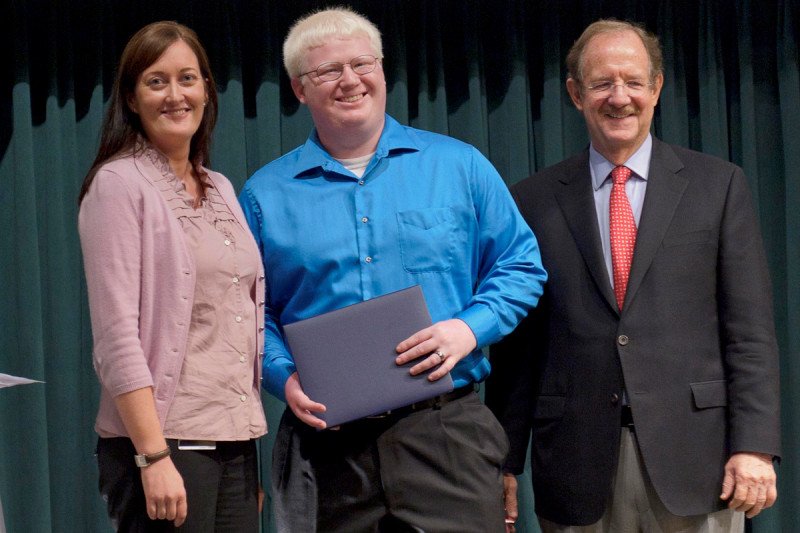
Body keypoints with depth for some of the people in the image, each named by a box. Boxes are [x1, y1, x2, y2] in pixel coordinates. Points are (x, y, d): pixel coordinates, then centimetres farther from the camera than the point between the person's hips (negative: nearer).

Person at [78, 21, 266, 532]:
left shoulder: (220, 190, 15)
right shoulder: (119, 184, -5)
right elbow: (117, 335, -13)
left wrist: (255, 446, 13)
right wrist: (153, 456, -20)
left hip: (237, 441, 6)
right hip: (164, 440, -6)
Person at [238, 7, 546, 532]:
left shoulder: (459, 166, 7)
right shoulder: (267, 195, 8)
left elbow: (520, 266, 8)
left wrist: (469, 328, -9)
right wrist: (284, 376, -9)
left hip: (445, 432, -1)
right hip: (326, 442, 1)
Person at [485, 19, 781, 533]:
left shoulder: (718, 185, 6)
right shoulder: (534, 200, 8)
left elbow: (750, 330, 2)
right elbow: (516, 341, 8)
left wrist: (754, 447, -7)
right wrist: (505, 463, 5)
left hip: (691, 454, -1)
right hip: (578, 466, 1)